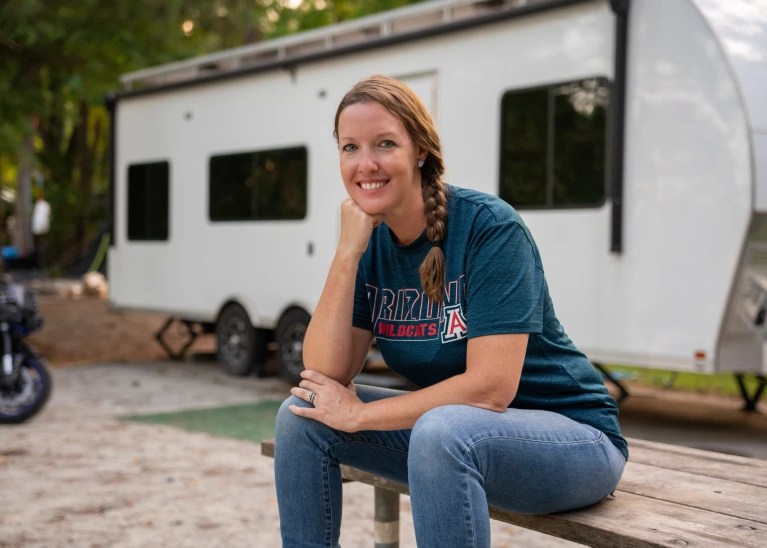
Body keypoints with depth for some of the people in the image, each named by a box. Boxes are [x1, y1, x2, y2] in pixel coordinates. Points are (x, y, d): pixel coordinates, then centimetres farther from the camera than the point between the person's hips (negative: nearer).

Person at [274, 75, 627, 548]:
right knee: (302, 415, -5)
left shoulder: (489, 226, -21)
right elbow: (325, 375, -9)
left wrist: (358, 415, -18)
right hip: (453, 431, 7)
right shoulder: (372, 242, -1)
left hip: (573, 435, -6)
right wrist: (348, 251, -18)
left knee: (442, 431, -36)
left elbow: (491, 386, -26)